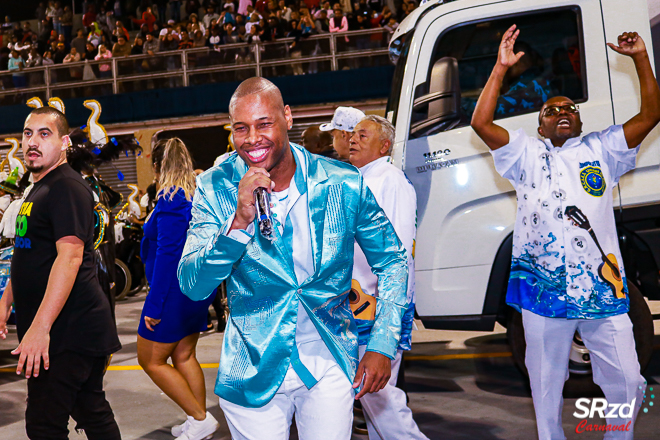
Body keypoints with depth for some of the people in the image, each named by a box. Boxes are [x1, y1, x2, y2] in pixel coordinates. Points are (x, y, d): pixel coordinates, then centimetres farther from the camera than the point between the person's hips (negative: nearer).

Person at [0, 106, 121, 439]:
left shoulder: (67, 187, -13)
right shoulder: (38, 190, 19)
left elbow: (70, 256, -24)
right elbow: (28, 257, 27)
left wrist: (39, 327, -29)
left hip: (69, 329, -10)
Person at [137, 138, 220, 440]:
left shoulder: (171, 198, -18)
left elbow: (167, 253, -23)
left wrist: (154, 304, -20)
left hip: (175, 290, -9)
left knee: (151, 360, 3)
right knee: (184, 356, 17)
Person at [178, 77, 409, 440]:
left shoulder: (344, 185, -9)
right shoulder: (215, 189, -8)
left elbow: (393, 261, 4)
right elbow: (192, 287, -15)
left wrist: (383, 345, -4)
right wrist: (239, 221, -29)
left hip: (329, 366, 1)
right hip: (254, 374, 0)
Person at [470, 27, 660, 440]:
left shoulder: (601, 150, 14)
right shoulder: (527, 153, 9)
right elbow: (481, 123, -2)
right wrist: (501, 68, -4)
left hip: (604, 290, 1)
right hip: (545, 291, -1)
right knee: (547, 382, 11)